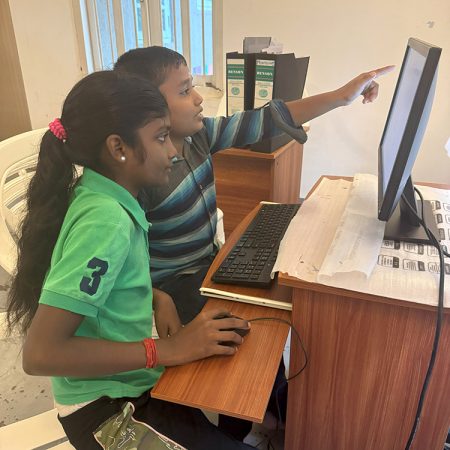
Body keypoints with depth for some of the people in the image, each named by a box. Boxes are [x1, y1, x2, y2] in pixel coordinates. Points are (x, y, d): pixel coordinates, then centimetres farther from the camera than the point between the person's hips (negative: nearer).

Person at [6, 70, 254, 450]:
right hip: (108, 411, -8)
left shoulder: (97, 195, -3)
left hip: (128, 379, 8)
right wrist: (169, 350, -27)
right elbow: (40, 354, -30)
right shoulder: (104, 220, -28)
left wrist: (157, 299, -5)